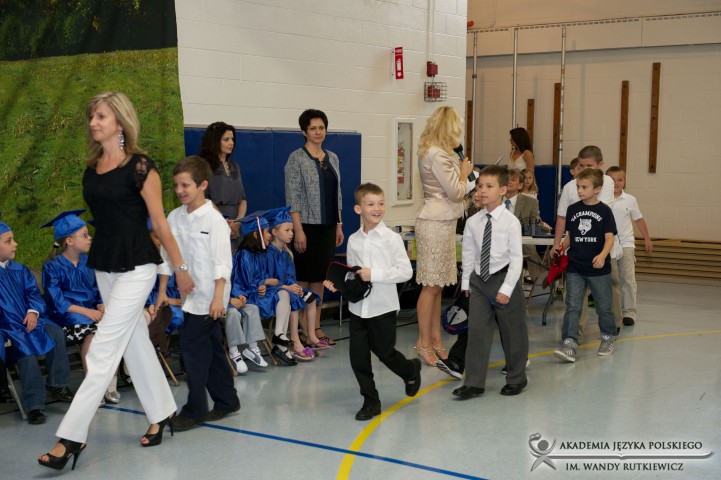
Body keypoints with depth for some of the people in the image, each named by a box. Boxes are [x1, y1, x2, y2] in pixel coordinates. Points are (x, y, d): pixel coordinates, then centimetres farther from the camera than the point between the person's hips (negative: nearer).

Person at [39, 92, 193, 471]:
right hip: (103, 265, 7)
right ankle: (162, 413, 31)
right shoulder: (92, 168, 8)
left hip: (135, 266, -7)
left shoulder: (140, 166, -11)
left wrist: (180, 268, -5)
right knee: (135, 343, 16)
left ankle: (71, 437, -6)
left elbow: (159, 223, -8)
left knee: (103, 351, -8)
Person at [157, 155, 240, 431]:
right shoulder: (174, 218, 7)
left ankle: (195, 409, 0)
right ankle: (226, 400, 26)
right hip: (188, 295, 7)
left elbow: (222, 262, -14)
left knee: (192, 346, -9)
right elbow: (166, 256, 13)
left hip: (209, 297, -7)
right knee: (210, 349, 14)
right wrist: (162, 291, 12)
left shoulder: (213, 219, -12)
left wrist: (218, 297, -18)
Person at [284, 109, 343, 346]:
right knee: (304, 278, -2)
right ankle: (303, 331, 5)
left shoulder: (332, 158, 12)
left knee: (320, 278, 10)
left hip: (327, 227, 6)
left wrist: (339, 225, 12)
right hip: (307, 226, -6)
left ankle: (316, 328, 16)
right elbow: (292, 197, -12)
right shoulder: (296, 158, -7)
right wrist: (298, 230, -17)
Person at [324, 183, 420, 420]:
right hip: (358, 307, 4)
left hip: (383, 307, -4)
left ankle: (411, 370, 41)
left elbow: (405, 271, -15)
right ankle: (371, 401, 19)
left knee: (385, 352, 8)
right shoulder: (353, 240, 4)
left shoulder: (391, 238, -10)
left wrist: (374, 274, -21)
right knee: (357, 356, 3)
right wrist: (337, 282, -5)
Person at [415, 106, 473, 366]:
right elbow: (456, 193, -15)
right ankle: (424, 342, 3)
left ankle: (435, 338, 18)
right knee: (431, 285, -4)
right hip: (435, 223, -10)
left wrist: (461, 172, 12)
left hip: (442, 221, 10)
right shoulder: (438, 154, -16)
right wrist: (464, 172, 1)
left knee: (437, 284, 12)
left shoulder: (434, 152, 15)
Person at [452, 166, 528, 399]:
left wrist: (506, 289, -16)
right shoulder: (473, 222, 1)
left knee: (512, 332, 9)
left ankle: (516, 378, 26)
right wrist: (466, 282, 10)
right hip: (479, 280, 3)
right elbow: (468, 254, 10)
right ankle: (474, 382, 4)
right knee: (477, 330, -1)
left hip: (503, 278, -3)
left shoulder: (511, 222, -11)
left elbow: (516, 258, -12)